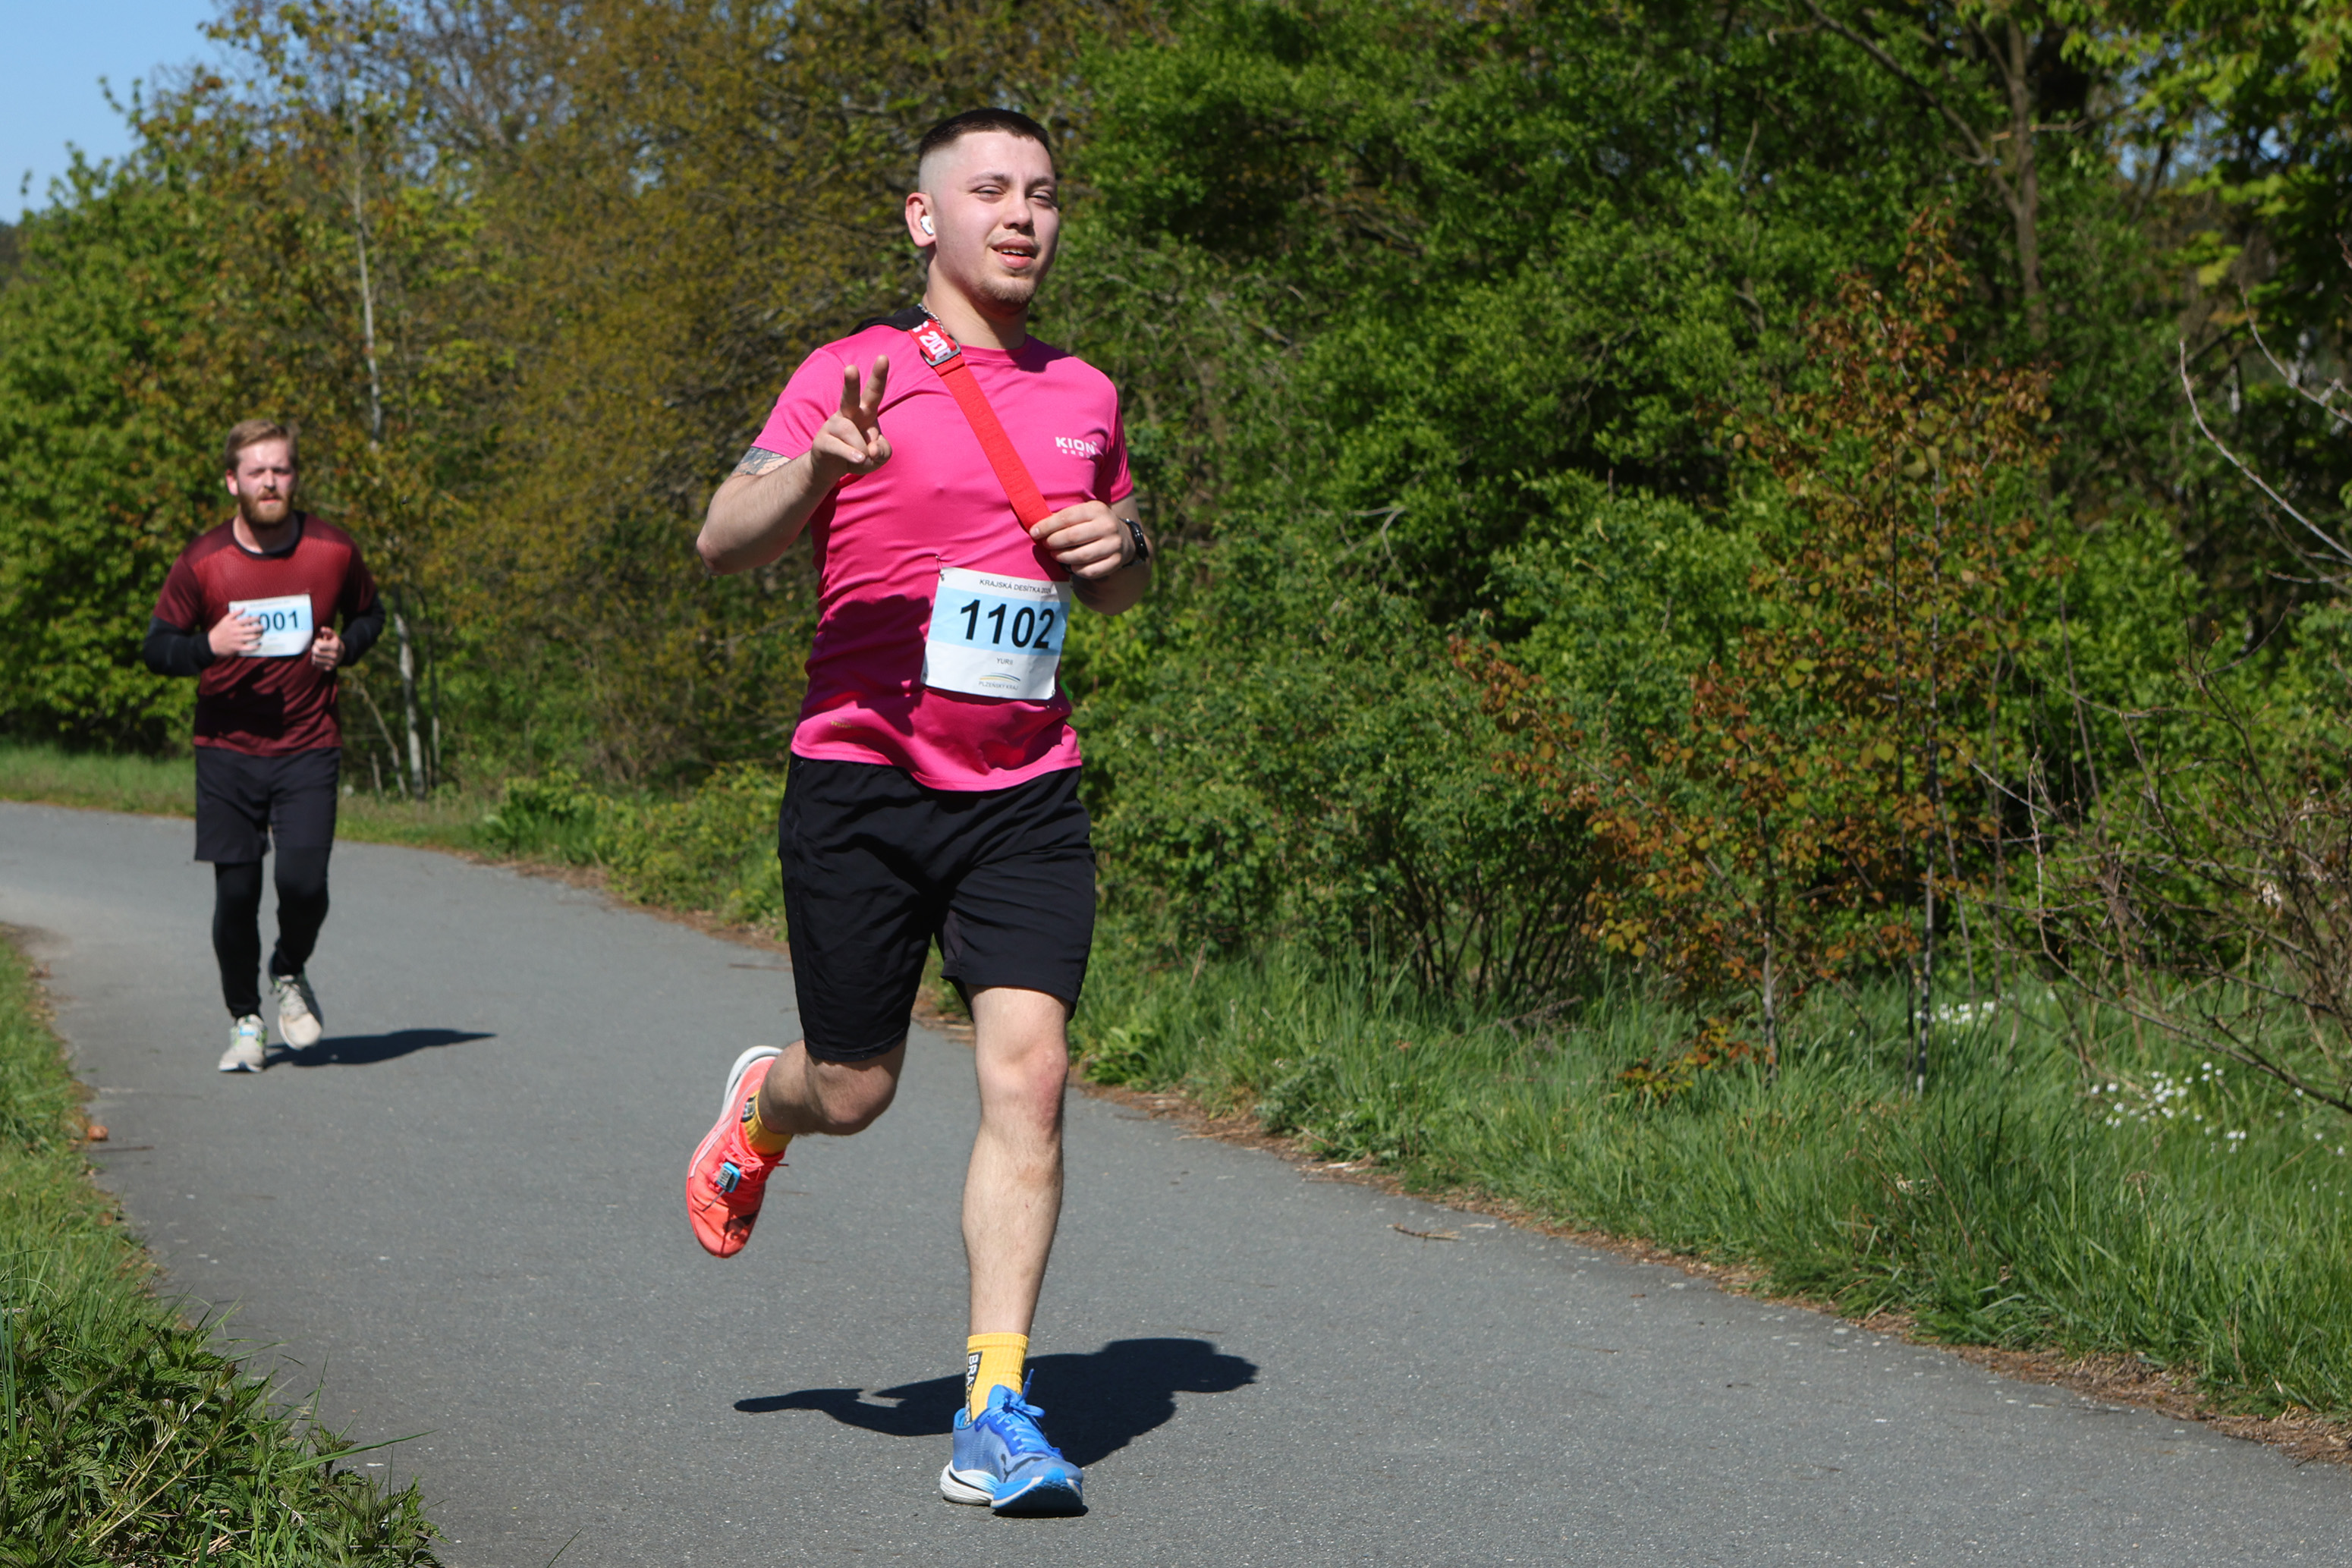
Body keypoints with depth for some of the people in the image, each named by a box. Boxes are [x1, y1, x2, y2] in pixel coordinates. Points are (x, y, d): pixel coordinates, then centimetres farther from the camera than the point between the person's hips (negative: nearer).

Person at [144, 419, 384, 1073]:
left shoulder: (333, 551, -1)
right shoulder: (201, 563, -5)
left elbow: (369, 613, 17)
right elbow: (156, 647, 0)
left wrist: (344, 646, -5)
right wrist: (210, 645, -20)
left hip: (309, 748, 0)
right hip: (227, 750, 0)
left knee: (304, 882, -13)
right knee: (235, 892, -1)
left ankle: (291, 974, 20)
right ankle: (245, 1020, 20)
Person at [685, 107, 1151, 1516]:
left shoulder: (1086, 395, 12)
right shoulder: (853, 375, -2)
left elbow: (1122, 590, 25)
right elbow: (724, 543, -10)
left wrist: (1121, 542, 1)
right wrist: (818, 470, -30)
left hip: (1027, 794, 3)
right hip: (861, 785, -3)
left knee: (1028, 1074, -12)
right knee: (852, 1093, 7)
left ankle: (998, 1416, -6)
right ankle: (758, 1110, 45)